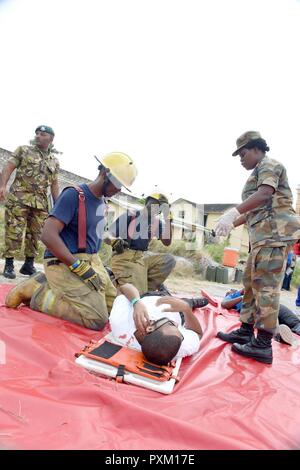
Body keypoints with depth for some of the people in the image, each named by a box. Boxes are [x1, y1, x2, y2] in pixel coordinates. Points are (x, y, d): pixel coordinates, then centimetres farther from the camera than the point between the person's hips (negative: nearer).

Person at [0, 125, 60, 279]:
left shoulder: (54, 161, 16)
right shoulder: (24, 150, 8)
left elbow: (54, 185, 17)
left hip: (41, 203, 3)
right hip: (19, 198, -3)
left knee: (35, 234, 6)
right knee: (14, 232, -5)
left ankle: (29, 265, 17)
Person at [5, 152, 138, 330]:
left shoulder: (101, 201, 12)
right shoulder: (74, 195, -14)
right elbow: (48, 235, -22)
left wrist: (95, 265, 10)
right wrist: (81, 268, -23)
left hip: (91, 261, 9)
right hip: (65, 263, -9)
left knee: (113, 306, 8)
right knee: (98, 320, -17)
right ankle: (39, 294, -2)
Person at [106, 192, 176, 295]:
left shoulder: (157, 222, 11)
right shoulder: (129, 216, -4)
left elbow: (167, 242, 1)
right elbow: (107, 235, -6)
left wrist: (167, 220, -7)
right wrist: (114, 241, -31)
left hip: (143, 256, 6)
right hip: (124, 256, -6)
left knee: (169, 260, -18)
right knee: (137, 293, -25)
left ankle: (148, 287, -10)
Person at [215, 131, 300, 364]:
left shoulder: (269, 165, -2)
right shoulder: (259, 172, 27)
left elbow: (264, 194, -22)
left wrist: (232, 213, -29)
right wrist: (232, 224, 25)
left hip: (275, 233, -11)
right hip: (263, 235, 11)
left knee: (266, 286, -11)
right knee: (251, 282, 12)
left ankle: (263, 345, -6)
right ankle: (246, 331, 20)